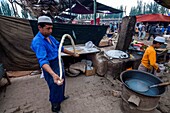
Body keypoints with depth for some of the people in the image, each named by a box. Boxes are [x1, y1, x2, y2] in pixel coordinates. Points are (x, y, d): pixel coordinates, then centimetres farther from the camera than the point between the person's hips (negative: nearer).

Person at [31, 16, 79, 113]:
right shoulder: (38, 42, -26)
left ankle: (61, 97, 55)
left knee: (62, 83, 26)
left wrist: (73, 54, 14)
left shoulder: (51, 37, 1)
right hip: (51, 68, -8)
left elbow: (60, 48, 10)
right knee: (55, 88, 11)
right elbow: (43, 60, -38)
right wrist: (53, 74, -53)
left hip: (59, 64, 8)